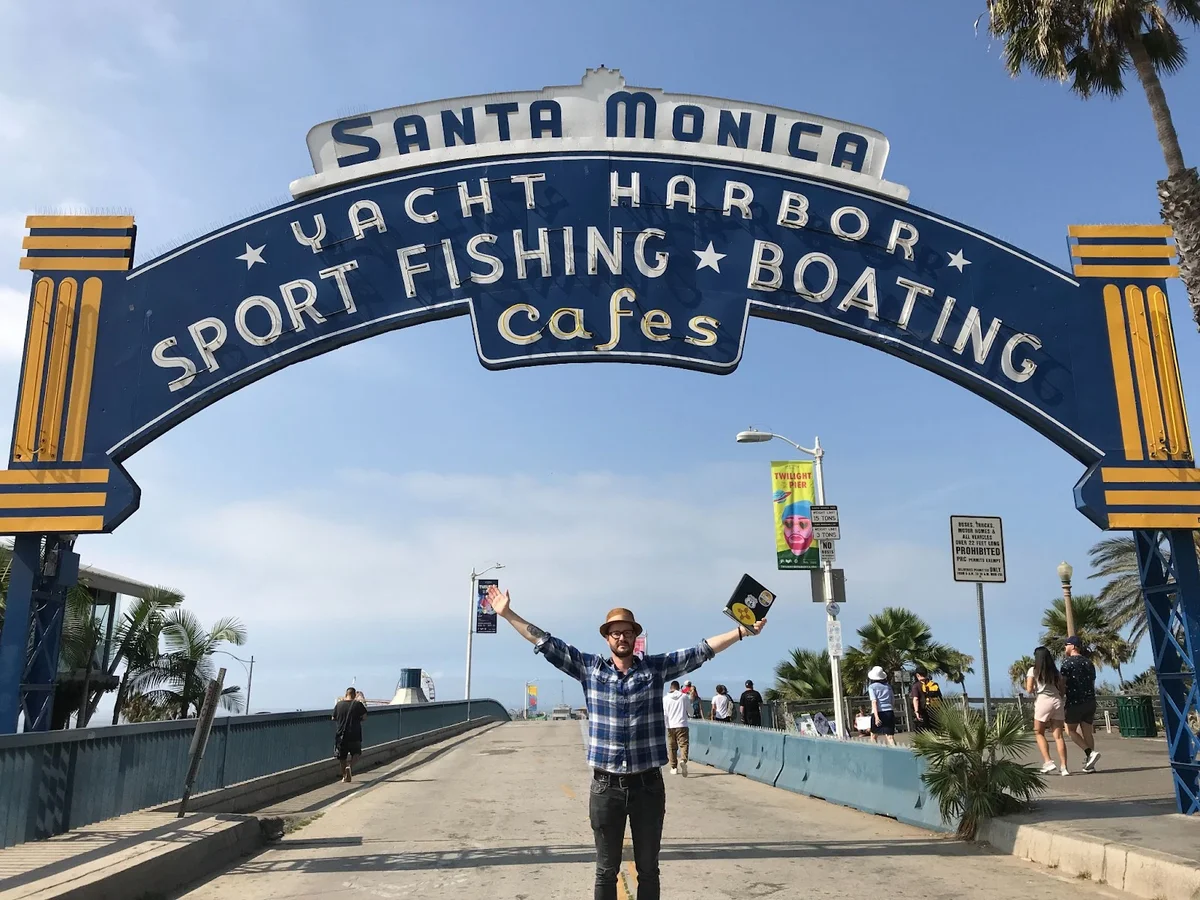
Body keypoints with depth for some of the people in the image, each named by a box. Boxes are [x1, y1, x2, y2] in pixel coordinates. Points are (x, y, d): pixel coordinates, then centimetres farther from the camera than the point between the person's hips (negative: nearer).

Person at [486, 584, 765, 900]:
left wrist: (744, 631, -1)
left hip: (648, 784, 0)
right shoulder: (589, 667, 2)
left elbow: (702, 650, 2)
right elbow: (546, 643, 2)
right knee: (606, 870, 11)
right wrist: (508, 614, -1)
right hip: (605, 786, 0)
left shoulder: (656, 666, 2)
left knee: (648, 869, 12)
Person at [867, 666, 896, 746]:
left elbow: (874, 702, -10)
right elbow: (892, 701, 14)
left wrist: (876, 717, -17)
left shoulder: (872, 687, 0)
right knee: (890, 737, -2)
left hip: (878, 713, -3)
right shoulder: (888, 686, 13)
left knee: (874, 736, 15)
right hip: (889, 712, 3)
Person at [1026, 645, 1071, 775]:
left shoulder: (1033, 670, 1)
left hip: (1043, 701, -4)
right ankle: (1064, 767, -2)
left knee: (1039, 733, 12)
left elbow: (1029, 689, -6)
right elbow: (1062, 689, 12)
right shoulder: (1055, 672, 14)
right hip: (1057, 701, 4)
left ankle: (1047, 762, -1)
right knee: (1058, 736, 3)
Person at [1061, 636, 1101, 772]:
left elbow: (1062, 682, -12)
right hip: (1090, 702, 6)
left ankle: (1090, 752, -12)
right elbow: (1093, 684, 17)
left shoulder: (1067, 662, -8)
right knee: (1087, 732, 7)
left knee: (1070, 730, 6)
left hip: (1075, 702, -6)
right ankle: (1089, 764, 5)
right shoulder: (1089, 663, 13)